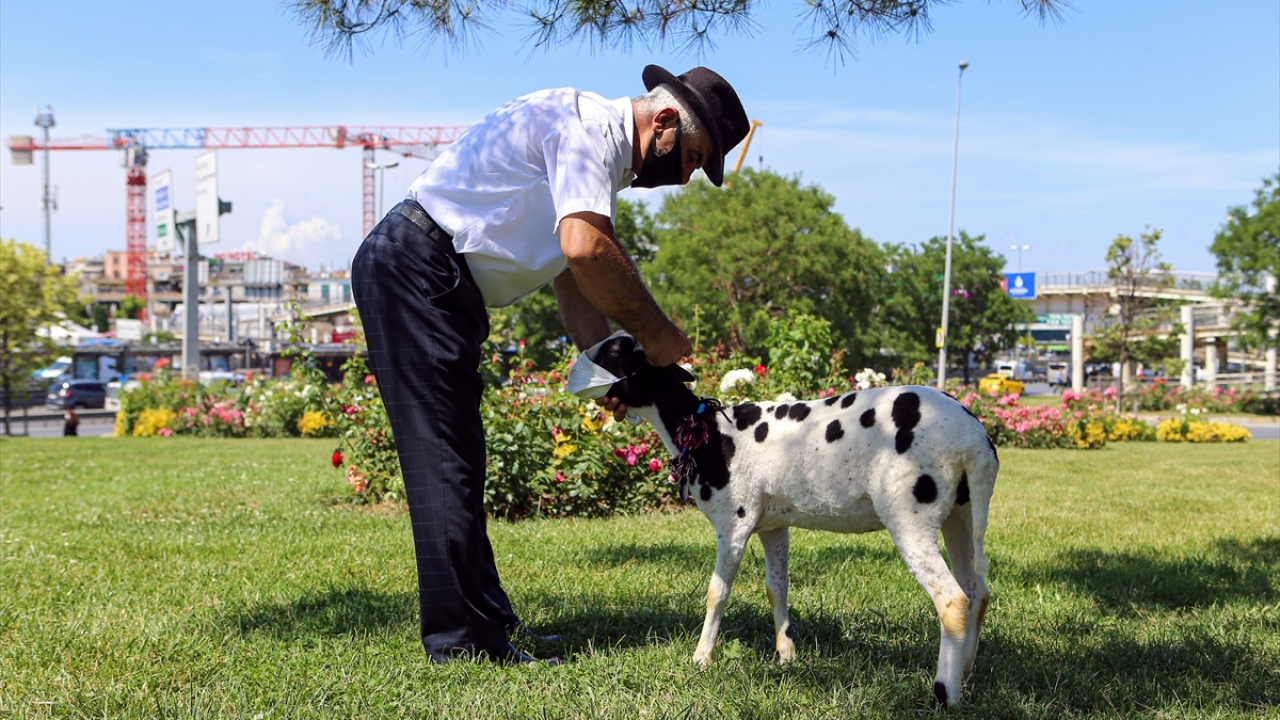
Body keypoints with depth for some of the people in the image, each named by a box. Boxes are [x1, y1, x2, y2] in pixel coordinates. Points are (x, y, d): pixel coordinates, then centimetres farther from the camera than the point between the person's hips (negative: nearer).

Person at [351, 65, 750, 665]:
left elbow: (575, 281, 19)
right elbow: (585, 249, -29)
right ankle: (463, 639, -5)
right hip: (413, 268, -11)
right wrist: (654, 333, -17)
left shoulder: (605, 163, 18)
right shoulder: (589, 123, -13)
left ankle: (486, 619, 22)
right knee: (444, 460, -10)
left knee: (457, 458, 13)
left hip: (444, 289, 11)